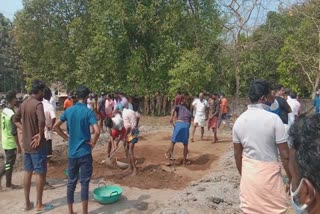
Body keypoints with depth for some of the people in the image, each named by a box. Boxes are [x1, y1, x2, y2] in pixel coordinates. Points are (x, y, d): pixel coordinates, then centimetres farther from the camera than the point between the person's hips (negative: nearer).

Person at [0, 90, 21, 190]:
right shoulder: (12, 114, -23)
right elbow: (14, 132, -23)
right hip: (11, 143, -8)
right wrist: (18, 146, -16)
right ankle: (8, 184, 19)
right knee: (10, 164, 6)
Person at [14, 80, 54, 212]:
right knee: (40, 173, 3)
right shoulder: (38, 104, -19)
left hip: (26, 144, 8)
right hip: (37, 145, -8)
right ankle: (39, 205, 13)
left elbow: (16, 119, 20)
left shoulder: (24, 104, 8)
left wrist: (25, 130, 11)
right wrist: (40, 135, -20)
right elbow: (41, 121, -34)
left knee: (27, 172, 15)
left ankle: (27, 203, 26)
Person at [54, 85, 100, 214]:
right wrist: (93, 142, -8)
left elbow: (56, 126, 9)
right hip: (85, 152, -4)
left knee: (71, 183, 14)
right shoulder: (88, 112, -12)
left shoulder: (68, 111, 3)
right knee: (84, 183, 5)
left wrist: (66, 138, 11)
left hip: (72, 152, 5)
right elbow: (97, 131, -24)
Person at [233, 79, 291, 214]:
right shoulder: (273, 119, -15)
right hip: (269, 174, -4)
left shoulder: (239, 120, -1)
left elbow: (237, 154, 7)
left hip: (248, 174, 4)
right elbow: (285, 155, -11)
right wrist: (292, 179, 2)